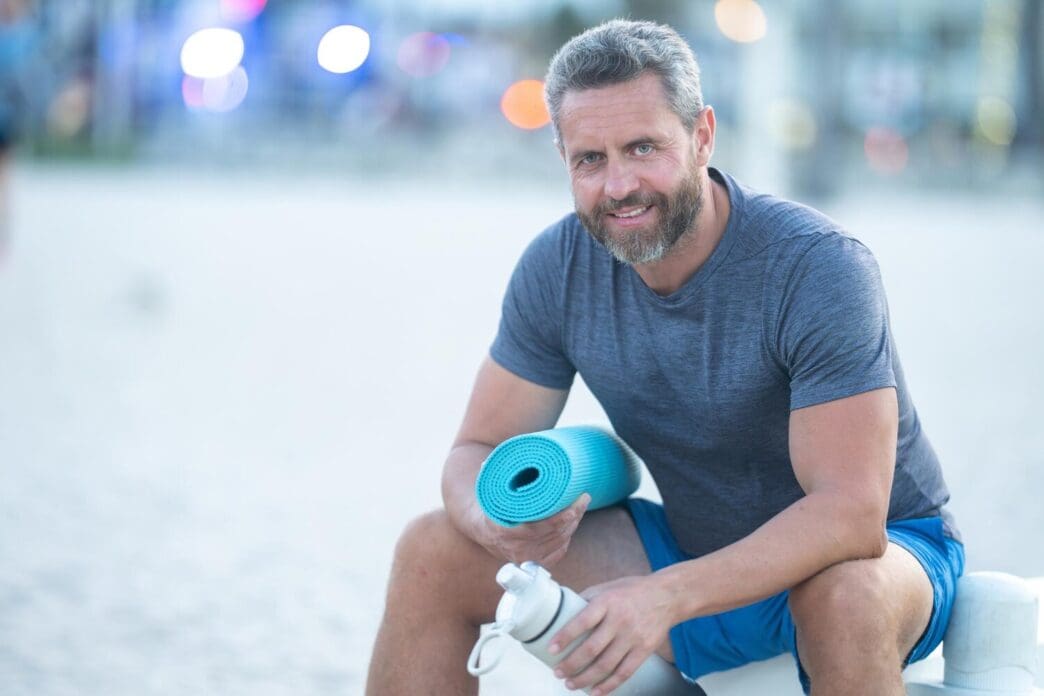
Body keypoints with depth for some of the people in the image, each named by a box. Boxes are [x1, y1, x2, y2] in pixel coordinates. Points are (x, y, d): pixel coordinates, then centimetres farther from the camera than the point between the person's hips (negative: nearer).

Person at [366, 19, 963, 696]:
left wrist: (667, 594, -45)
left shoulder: (819, 267, -26)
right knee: (434, 551, -9)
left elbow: (851, 514, -33)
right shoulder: (558, 267, -9)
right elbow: (478, 448, -2)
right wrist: (493, 520, -28)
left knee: (844, 594, -42)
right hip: (696, 549, 5)